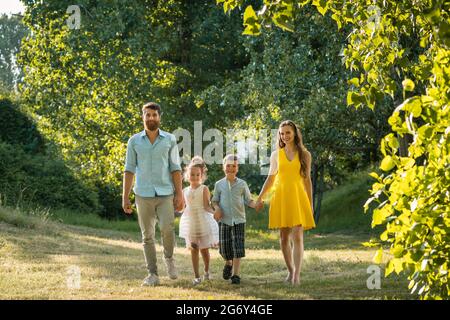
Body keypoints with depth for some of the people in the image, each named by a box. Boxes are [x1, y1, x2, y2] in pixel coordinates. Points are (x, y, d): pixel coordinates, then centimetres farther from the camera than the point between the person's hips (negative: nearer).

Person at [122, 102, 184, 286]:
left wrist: (179, 194, -5)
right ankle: (152, 275, 8)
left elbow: (175, 168, 4)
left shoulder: (169, 140, 5)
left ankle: (169, 258, 10)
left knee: (167, 228, -18)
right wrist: (125, 197, 1)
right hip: (143, 195, 1)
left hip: (165, 194, -1)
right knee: (147, 236, 2)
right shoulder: (134, 141, 6)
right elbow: (129, 170, 6)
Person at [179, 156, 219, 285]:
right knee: (193, 250, 1)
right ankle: (196, 276, 3)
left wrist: (214, 212, -27)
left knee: (204, 249, 5)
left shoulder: (204, 189, -6)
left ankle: (206, 270, 29)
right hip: (190, 223, 3)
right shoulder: (185, 191, 8)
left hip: (203, 222, -3)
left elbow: (207, 206, -12)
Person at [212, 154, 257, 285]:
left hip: (239, 220, -1)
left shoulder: (242, 184, 3)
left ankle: (236, 273, -5)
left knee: (238, 247, -9)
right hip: (224, 220, 1)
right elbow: (215, 200, 12)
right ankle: (228, 264, 36)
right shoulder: (219, 184, 5)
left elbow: (248, 200, 7)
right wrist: (217, 208, -9)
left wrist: (256, 205, -13)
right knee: (224, 246, 4)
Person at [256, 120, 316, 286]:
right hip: (280, 197, 2)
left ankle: (297, 275, -15)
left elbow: (307, 180, 9)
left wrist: (310, 203, 8)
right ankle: (290, 271, 18)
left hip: (298, 197, -2)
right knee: (284, 237, 4)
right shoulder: (276, 155, 8)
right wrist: (260, 197, 10)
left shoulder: (304, 154, 5)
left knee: (297, 237, -11)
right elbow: (271, 178, 16)